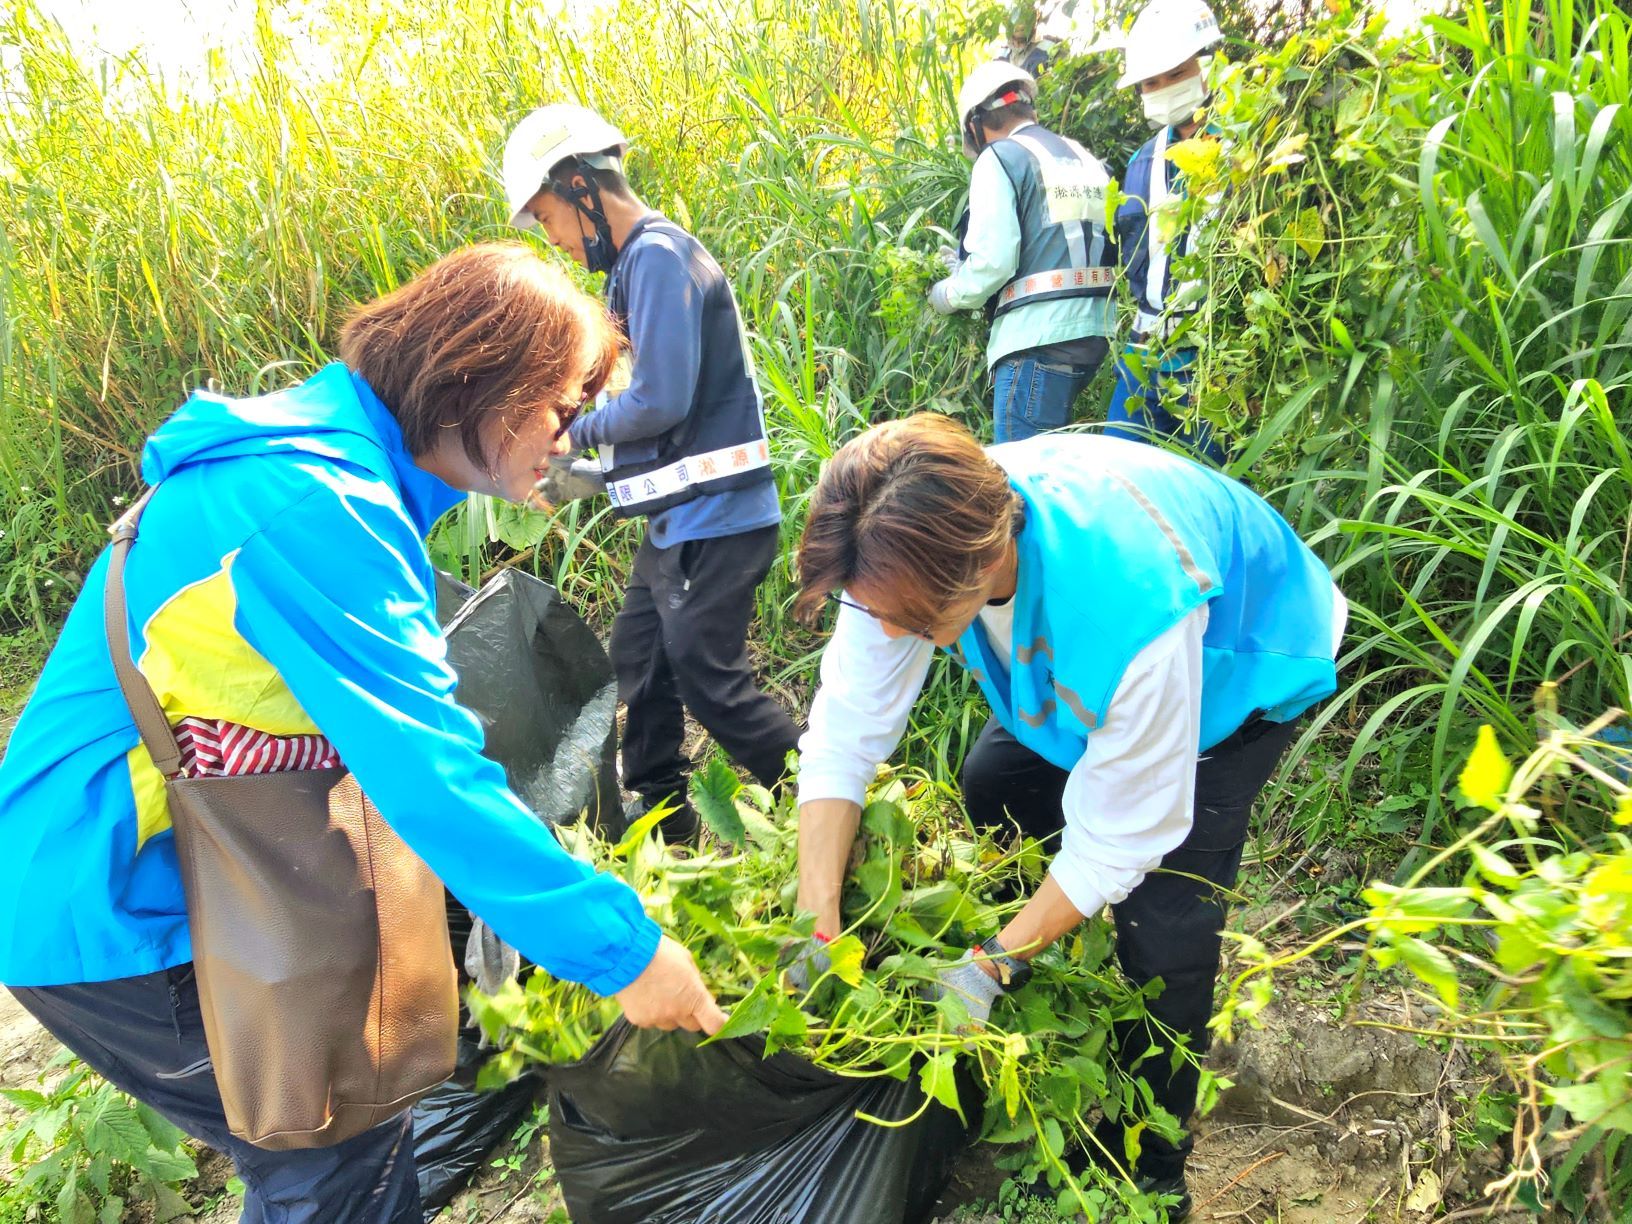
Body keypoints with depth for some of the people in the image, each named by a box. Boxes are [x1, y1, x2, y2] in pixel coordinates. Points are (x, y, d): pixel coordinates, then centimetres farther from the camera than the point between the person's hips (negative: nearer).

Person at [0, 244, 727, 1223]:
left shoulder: (328, 460, 5)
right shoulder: (317, 504, -27)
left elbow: (393, 722, 12)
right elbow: (430, 771, -31)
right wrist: (620, 950, -24)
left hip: (176, 878, 9)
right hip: (111, 917, -9)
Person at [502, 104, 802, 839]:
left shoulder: (657, 255, -15)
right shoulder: (635, 262, 15)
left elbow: (661, 400, -22)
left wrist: (574, 433, -5)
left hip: (714, 518, -10)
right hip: (679, 517, 10)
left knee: (710, 684, -4)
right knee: (639, 663, 16)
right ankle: (658, 814, 30)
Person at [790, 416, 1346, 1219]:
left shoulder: (1136, 609, -47)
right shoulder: (910, 551, -30)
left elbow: (1117, 840, -32)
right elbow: (844, 736, -23)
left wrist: (991, 966, -27)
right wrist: (818, 929, -26)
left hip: (1242, 662, -6)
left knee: (1164, 925, -15)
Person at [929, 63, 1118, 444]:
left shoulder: (999, 158, -3)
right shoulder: (1085, 159, 19)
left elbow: (992, 262, -14)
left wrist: (947, 294, 8)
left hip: (1039, 335, -8)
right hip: (1094, 329, 8)